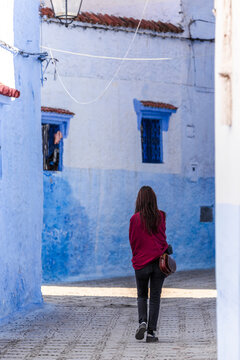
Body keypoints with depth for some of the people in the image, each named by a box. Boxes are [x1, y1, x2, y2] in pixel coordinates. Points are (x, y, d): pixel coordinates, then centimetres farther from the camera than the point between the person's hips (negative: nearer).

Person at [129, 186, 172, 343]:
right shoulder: (161, 217, -4)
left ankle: (143, 322, -7)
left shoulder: (135, 219, -7)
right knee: (155, 298, 7)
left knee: (142, 296, 17)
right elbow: (162, 237, 0)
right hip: (159, 261, 1)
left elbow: (132, 241, 2)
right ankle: (151, 332, 3)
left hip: (141, 263, -1)